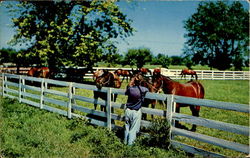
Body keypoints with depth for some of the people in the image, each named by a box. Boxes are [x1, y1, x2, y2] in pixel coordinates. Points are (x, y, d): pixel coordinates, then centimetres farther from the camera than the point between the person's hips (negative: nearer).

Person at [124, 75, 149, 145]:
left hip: (128, 110, 2)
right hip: (136, 112, -2)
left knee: (127, 126, 18)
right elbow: (147, 90, 14)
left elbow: (126, 93, 15)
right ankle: (130, 143, 13)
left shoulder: (130, 89, -8)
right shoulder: (142, 89, -11)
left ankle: (125, 141, 29)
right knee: (133, 128, 8)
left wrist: (129, 86, 16)